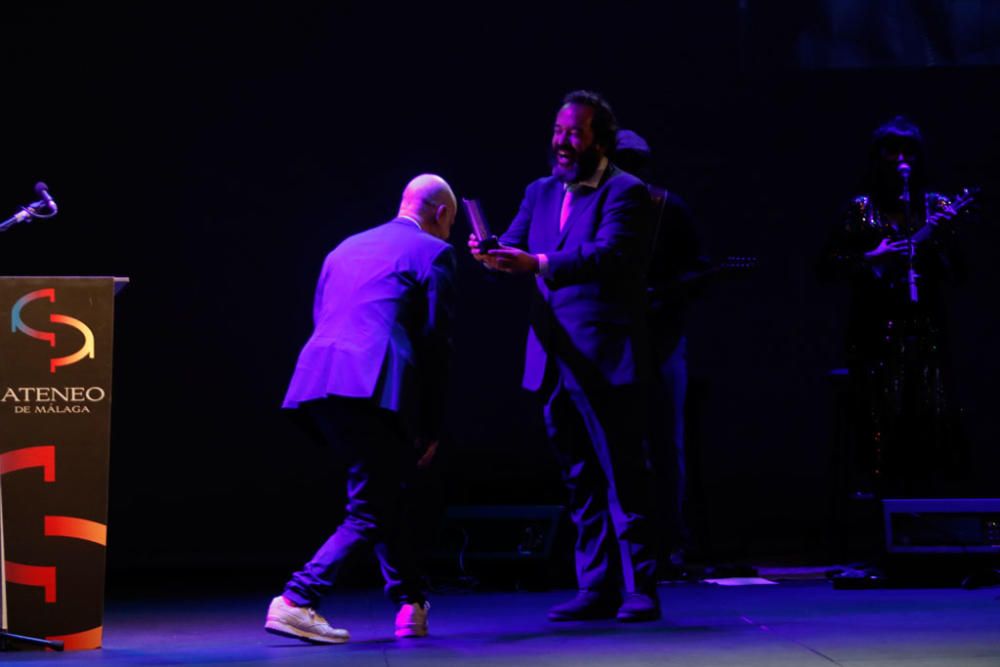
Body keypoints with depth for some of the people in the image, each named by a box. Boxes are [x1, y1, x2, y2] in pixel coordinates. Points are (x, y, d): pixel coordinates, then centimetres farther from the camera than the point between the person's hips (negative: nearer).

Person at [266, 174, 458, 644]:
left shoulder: (346, 249, 28)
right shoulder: (433, 253, 8)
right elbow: (435, 341, 2)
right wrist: (431, 427, 7)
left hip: (317, 385, 7)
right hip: (375, 388, -7)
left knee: (380, 496, 21)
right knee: (368, 513, -4)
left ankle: (411, 605, 26)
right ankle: (295, 602, -18)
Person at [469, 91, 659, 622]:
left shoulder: (625, 193, -6)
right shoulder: (540, 193, 16)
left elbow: (609, 254, -22)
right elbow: (514, 249, 8)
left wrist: (538, 264, -32)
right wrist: (492, 254, -16)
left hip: (604, 360, -7)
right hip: (554, 360, 7)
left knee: (621, 475, -4)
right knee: (579, 480, 10)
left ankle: (639, 589, 1)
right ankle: (596, 588, 16)